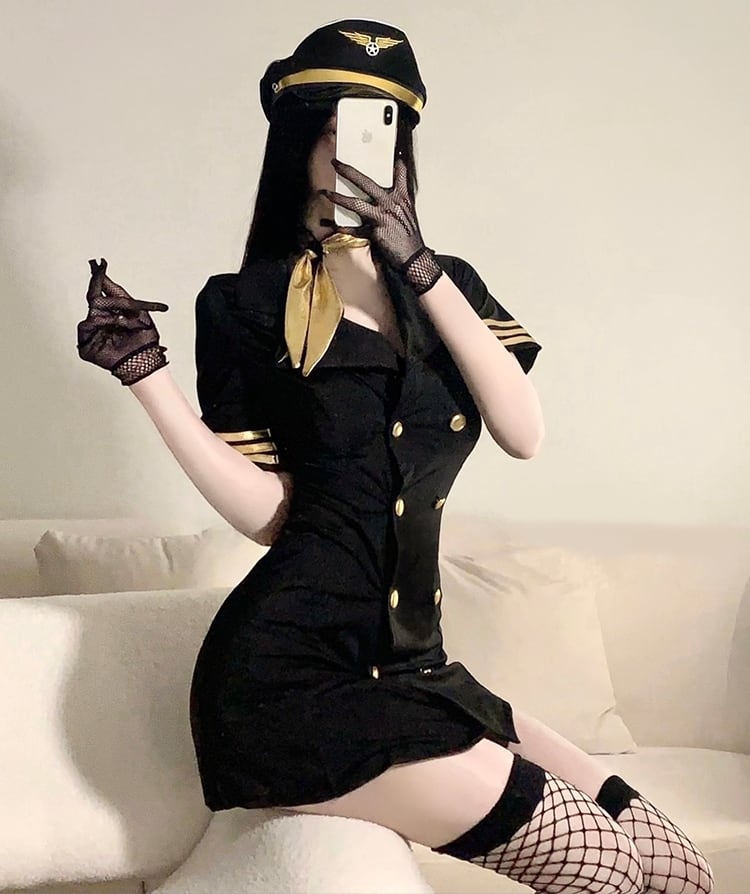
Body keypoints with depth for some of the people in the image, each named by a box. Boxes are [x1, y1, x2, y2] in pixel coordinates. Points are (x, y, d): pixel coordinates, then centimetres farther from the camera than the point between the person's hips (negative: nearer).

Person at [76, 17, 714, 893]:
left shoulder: (448, 286, 14)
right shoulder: (247, 304, 0)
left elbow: (524, 433, -4)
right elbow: (266, 512, -6)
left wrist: (421, 269, -11)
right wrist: (147, 374, -15)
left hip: (412, 667, 6)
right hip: (295, 679, -6)